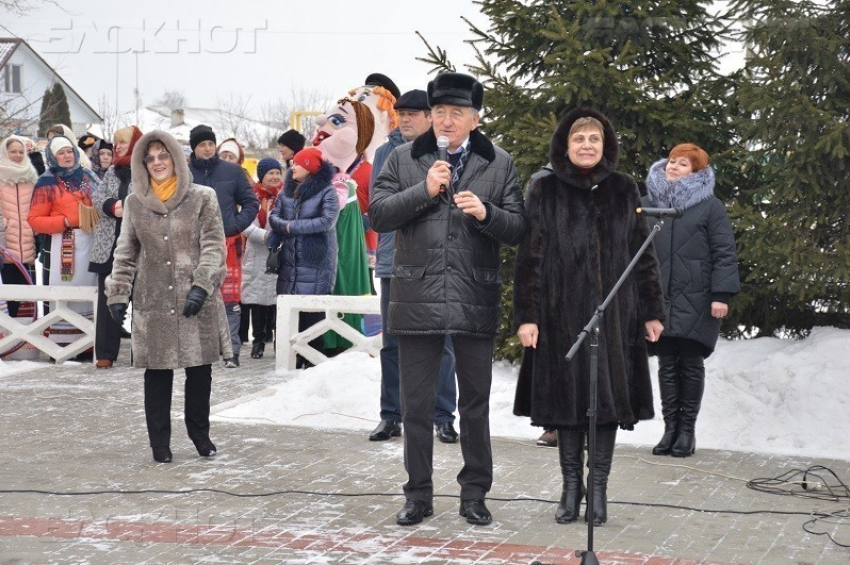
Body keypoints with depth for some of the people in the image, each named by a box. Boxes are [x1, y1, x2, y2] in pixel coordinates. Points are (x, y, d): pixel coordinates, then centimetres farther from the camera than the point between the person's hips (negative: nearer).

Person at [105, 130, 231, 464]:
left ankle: (200, 433, 24)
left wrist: (201, 285, -15)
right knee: (157, 371, 2)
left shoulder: (202, 198, 1)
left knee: (200, 370, 5)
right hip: (153, 301, 1)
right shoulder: (135, 202, 8)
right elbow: (125, 253, 13)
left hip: (196, 299, -1)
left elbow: (214, 246, -3)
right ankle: (160, 442, 12)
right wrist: (117, 294, 6)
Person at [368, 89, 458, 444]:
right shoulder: (385, 152, 10)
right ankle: (391, 416, 15)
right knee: (392, 344, 8)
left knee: (440, 342, -1)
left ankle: (444, 417, 5)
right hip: (394, 261, 3)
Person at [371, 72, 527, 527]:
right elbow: (378, 215, -2)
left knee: (475, 404, 9)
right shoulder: (403, 160, 6)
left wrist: (486, 213, -17)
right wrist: (424, 191, -13)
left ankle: (474, 493, 20)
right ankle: (418, 494, 17)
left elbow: (517, 230, 2)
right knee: (416, 404, 6)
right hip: (417, 298, 0)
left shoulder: (499, 165, 5)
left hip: (475, 301, 0)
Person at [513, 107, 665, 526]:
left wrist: (651, 311, 5)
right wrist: (526, 315, -9)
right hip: (561, 314, -1)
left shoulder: (623, 190, 7)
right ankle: (571, 487, 14)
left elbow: (642, 253, 9)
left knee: (608, 395, 2)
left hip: (613, 313, 1)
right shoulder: (544, 191, 1)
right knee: (567, 395, 4)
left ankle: (599, 489, 12)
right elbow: (529, 256, -2)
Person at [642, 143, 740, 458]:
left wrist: (721, 294, -11)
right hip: (658, 300, 3)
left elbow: (725, 253, -3)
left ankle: (687, 430, 11)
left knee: (691, 365, 3)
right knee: (667, 365, 4)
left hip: (695, 302, -3)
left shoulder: (709, 206, 0)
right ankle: (670, 428, 10)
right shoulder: (649, 204, 11)